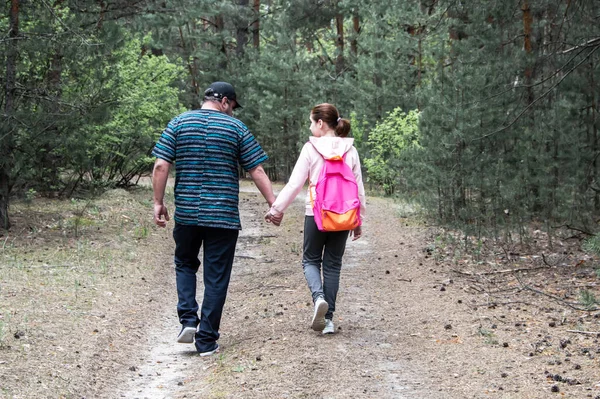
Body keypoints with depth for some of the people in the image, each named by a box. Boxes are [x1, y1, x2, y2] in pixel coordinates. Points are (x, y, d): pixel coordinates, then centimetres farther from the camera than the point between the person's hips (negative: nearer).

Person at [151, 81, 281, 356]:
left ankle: (188, 320, 4)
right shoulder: (236, 128, 0)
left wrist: (158, 202, 3)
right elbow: (257, 171, -3)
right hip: (224, 215, -2)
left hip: (186, 213, 2)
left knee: (185, 264, 22)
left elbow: (161, 166, -3)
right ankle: (206, 340, 7)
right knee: (216, 277, 5)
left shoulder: (178, 123, 3)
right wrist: (273, 204, 2)